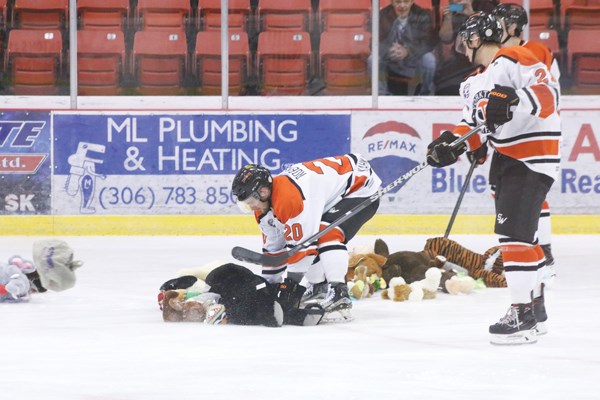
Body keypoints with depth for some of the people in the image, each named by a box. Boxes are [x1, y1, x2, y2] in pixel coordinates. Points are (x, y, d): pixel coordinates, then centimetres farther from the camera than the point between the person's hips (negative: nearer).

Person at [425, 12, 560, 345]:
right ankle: (536, 309, 26)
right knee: (521, 233, 15)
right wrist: (451, 143, -5)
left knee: (513, 231, -17)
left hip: (533, 159, -10)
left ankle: (523, 314, -16)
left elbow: (547, 94, -25)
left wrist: (512, 103, -38)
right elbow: (473, 126, 13)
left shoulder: (515, 60, -14)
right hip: (505, 160, 10)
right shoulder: (474, 83, 16)